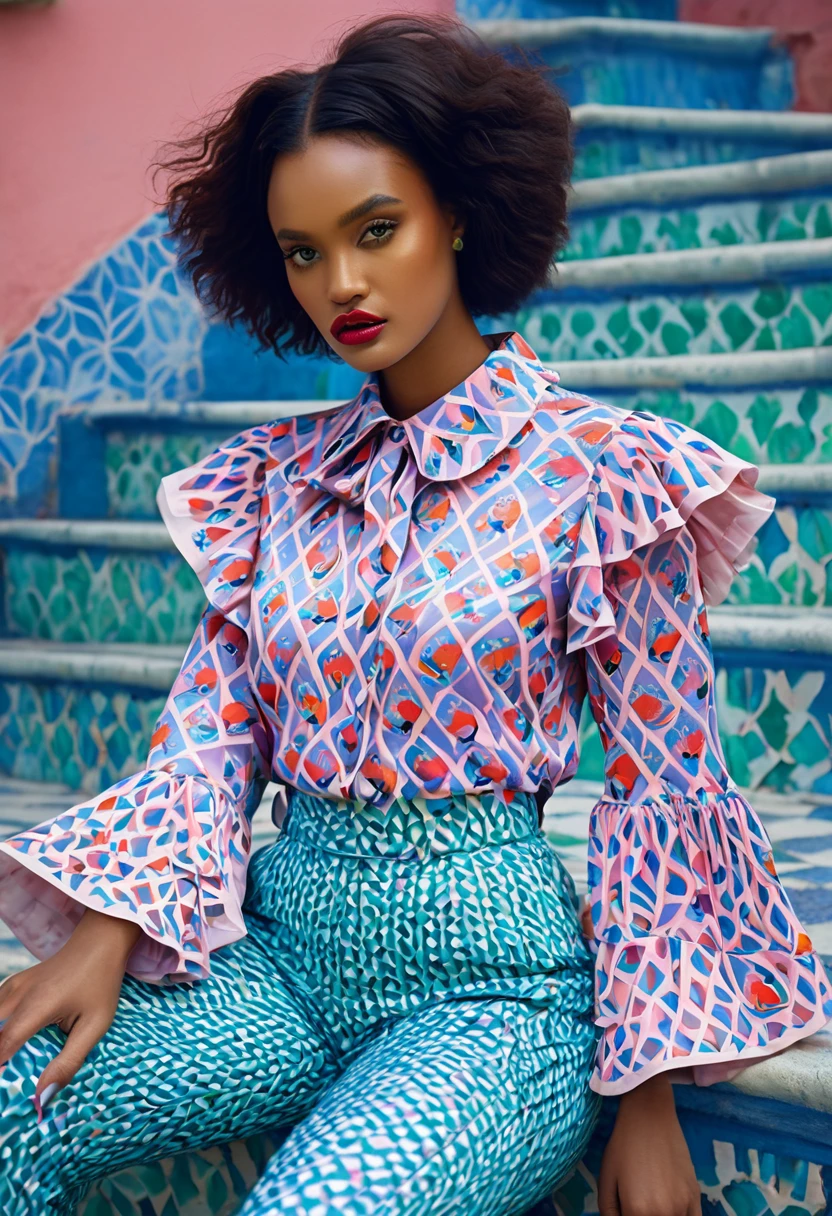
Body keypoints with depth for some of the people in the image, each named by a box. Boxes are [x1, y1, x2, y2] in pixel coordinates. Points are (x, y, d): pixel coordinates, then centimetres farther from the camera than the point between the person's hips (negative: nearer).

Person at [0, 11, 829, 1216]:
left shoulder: (595, 474, -5)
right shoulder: (277, 482, 9)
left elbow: (658, 795, -4)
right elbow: (212, 737, 8)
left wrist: (648, 1106, -6)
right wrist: (107, 933, -9)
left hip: (489, 983, -4)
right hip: (282, 946, 4)